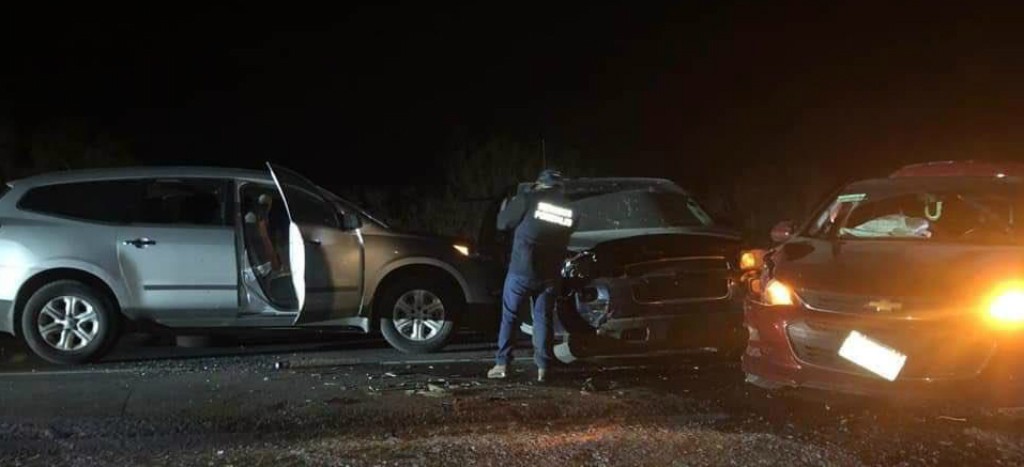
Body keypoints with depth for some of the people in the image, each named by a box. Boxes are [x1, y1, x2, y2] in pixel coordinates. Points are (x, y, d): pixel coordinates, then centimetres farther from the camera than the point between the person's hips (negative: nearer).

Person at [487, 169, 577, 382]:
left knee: (509, 316, 7)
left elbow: (503, 223, -1)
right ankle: (542, 368, 2)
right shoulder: (568, 210, 7)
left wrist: (505, 208, 19)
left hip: (522, 270, -3)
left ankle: (502, 364, 5)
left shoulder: (528, 199, -6)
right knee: (543, 319, 9)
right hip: (549, 274, 3)